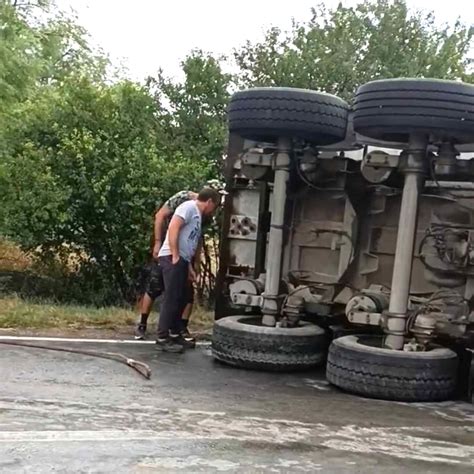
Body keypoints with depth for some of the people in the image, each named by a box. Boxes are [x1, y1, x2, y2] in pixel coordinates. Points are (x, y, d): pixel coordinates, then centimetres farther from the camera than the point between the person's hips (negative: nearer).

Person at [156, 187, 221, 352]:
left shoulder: (198, 215, 24)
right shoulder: (189, 207, -4)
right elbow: (173, 227, -17)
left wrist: (189, 267, 20)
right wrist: (175, 256, -19)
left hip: (182, 260, 10)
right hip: (172, 258, -10)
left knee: (181, 299, 13)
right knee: (171, 299, -10)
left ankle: (175, 334, 23)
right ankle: (162, 339, -7)